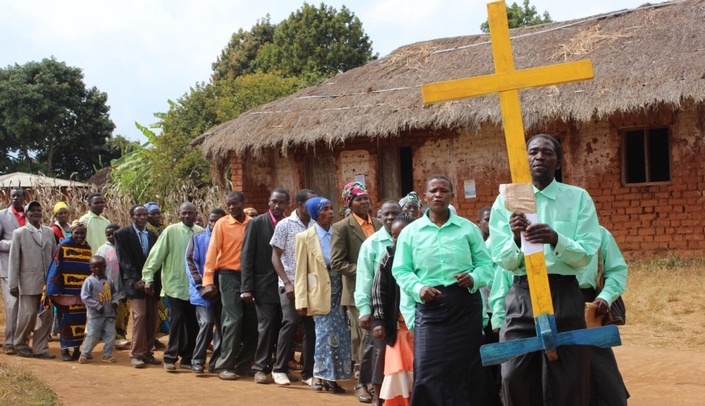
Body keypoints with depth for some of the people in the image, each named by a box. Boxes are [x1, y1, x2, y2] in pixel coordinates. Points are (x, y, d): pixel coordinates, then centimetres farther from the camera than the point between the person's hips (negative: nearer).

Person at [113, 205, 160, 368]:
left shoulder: (152, 235, 15)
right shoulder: (122, 234, 0)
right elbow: (124, 260, -6)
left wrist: (156, 280, 1)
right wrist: (136, 280, -14)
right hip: (135, 282, -5)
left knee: (152, 319, 3)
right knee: (139, 315, -14)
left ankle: (147, 353, 9)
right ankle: (136, 354, -8)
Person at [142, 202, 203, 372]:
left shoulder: (201, 233, 3)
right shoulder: (171, 231, -3)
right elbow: (156, 254, -3)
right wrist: (148, 276, -7)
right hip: (175, 285, -3)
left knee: (192, 323, 6)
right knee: (177, 320, -4)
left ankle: (188, 358, 16)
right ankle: (170, 357, 6)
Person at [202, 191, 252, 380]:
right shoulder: (222, 224, -3)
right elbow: (212, 252, -5)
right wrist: (208, 281, -12)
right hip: (229, 276, -3)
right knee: (234, 319, -9)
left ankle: (241, 361, 20)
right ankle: (225, 365, -3)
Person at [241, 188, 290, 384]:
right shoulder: (256, 223, 0)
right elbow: (247, 257, -2)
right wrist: (247, 287, -8)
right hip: (265, 285, -3)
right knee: (267, 325, -5)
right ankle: (261, 368, 4)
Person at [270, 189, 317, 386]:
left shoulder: (316, 225, 4)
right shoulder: (285, 225, -2)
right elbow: (275, 256, -1)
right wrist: (287, 283, -10)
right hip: (291, 283, -3)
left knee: (310, 326, 3)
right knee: (291, 322, -9)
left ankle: (308, 372, 11)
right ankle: (279, 369, 6)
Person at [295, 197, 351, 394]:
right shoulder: (305, 237, -1)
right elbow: (301, 272, -1)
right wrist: (302, 301, -7)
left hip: (339, 291, 3)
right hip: (320, 293, -3)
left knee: (340, 334, 2)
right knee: (326, 333, -6)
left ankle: (330, 376, 12)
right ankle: (320, 375, 7)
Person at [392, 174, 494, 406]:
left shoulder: (468, 228, 6)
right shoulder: (410, 232, 6)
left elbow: (485, 263, 6)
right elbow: (401, 270, 4)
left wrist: (474, 278, -15)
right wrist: (418, 288, -13)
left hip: (465, 303, 1)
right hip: (429, 305, 0)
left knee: (465, 368, 5)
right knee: (428, 371, -5)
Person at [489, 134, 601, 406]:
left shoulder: (578, 198, 2)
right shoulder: (506, 201, 5)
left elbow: (585, 256, -5)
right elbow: (503, 262, 2)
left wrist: (555, 239, -24)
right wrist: (517, 239, -19)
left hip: (565, 296, -1)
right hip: (521, 296, 1)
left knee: (568, 381, 3)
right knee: (515, 378, 0)